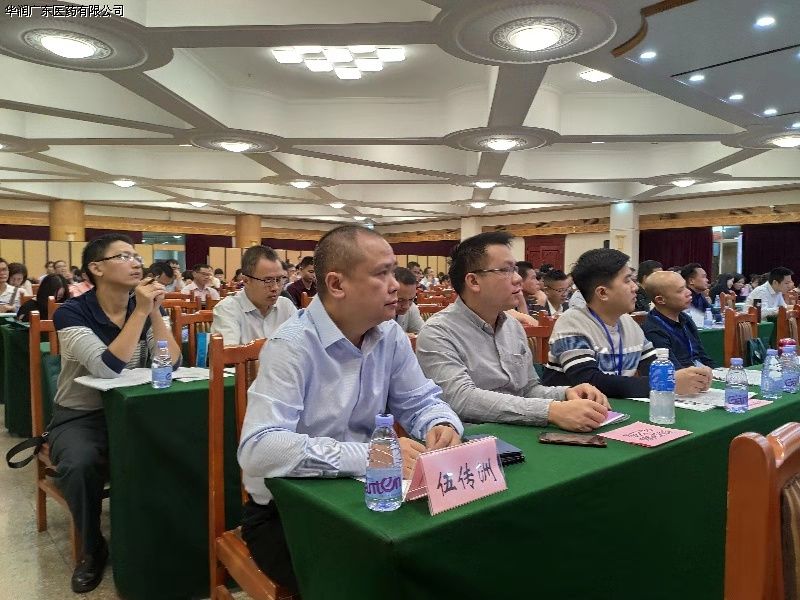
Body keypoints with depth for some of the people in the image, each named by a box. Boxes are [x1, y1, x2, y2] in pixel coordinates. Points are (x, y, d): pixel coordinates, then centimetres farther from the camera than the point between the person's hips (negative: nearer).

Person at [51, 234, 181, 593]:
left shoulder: (147, 310, 0)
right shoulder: (72, 312, -14)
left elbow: (171, 364, -13)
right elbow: (108, 368, -28)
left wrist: (155, 312, -21)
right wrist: (140, 312, -29)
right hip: (80, 416, -3)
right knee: (79, 465, -33)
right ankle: (92, 549, -2)